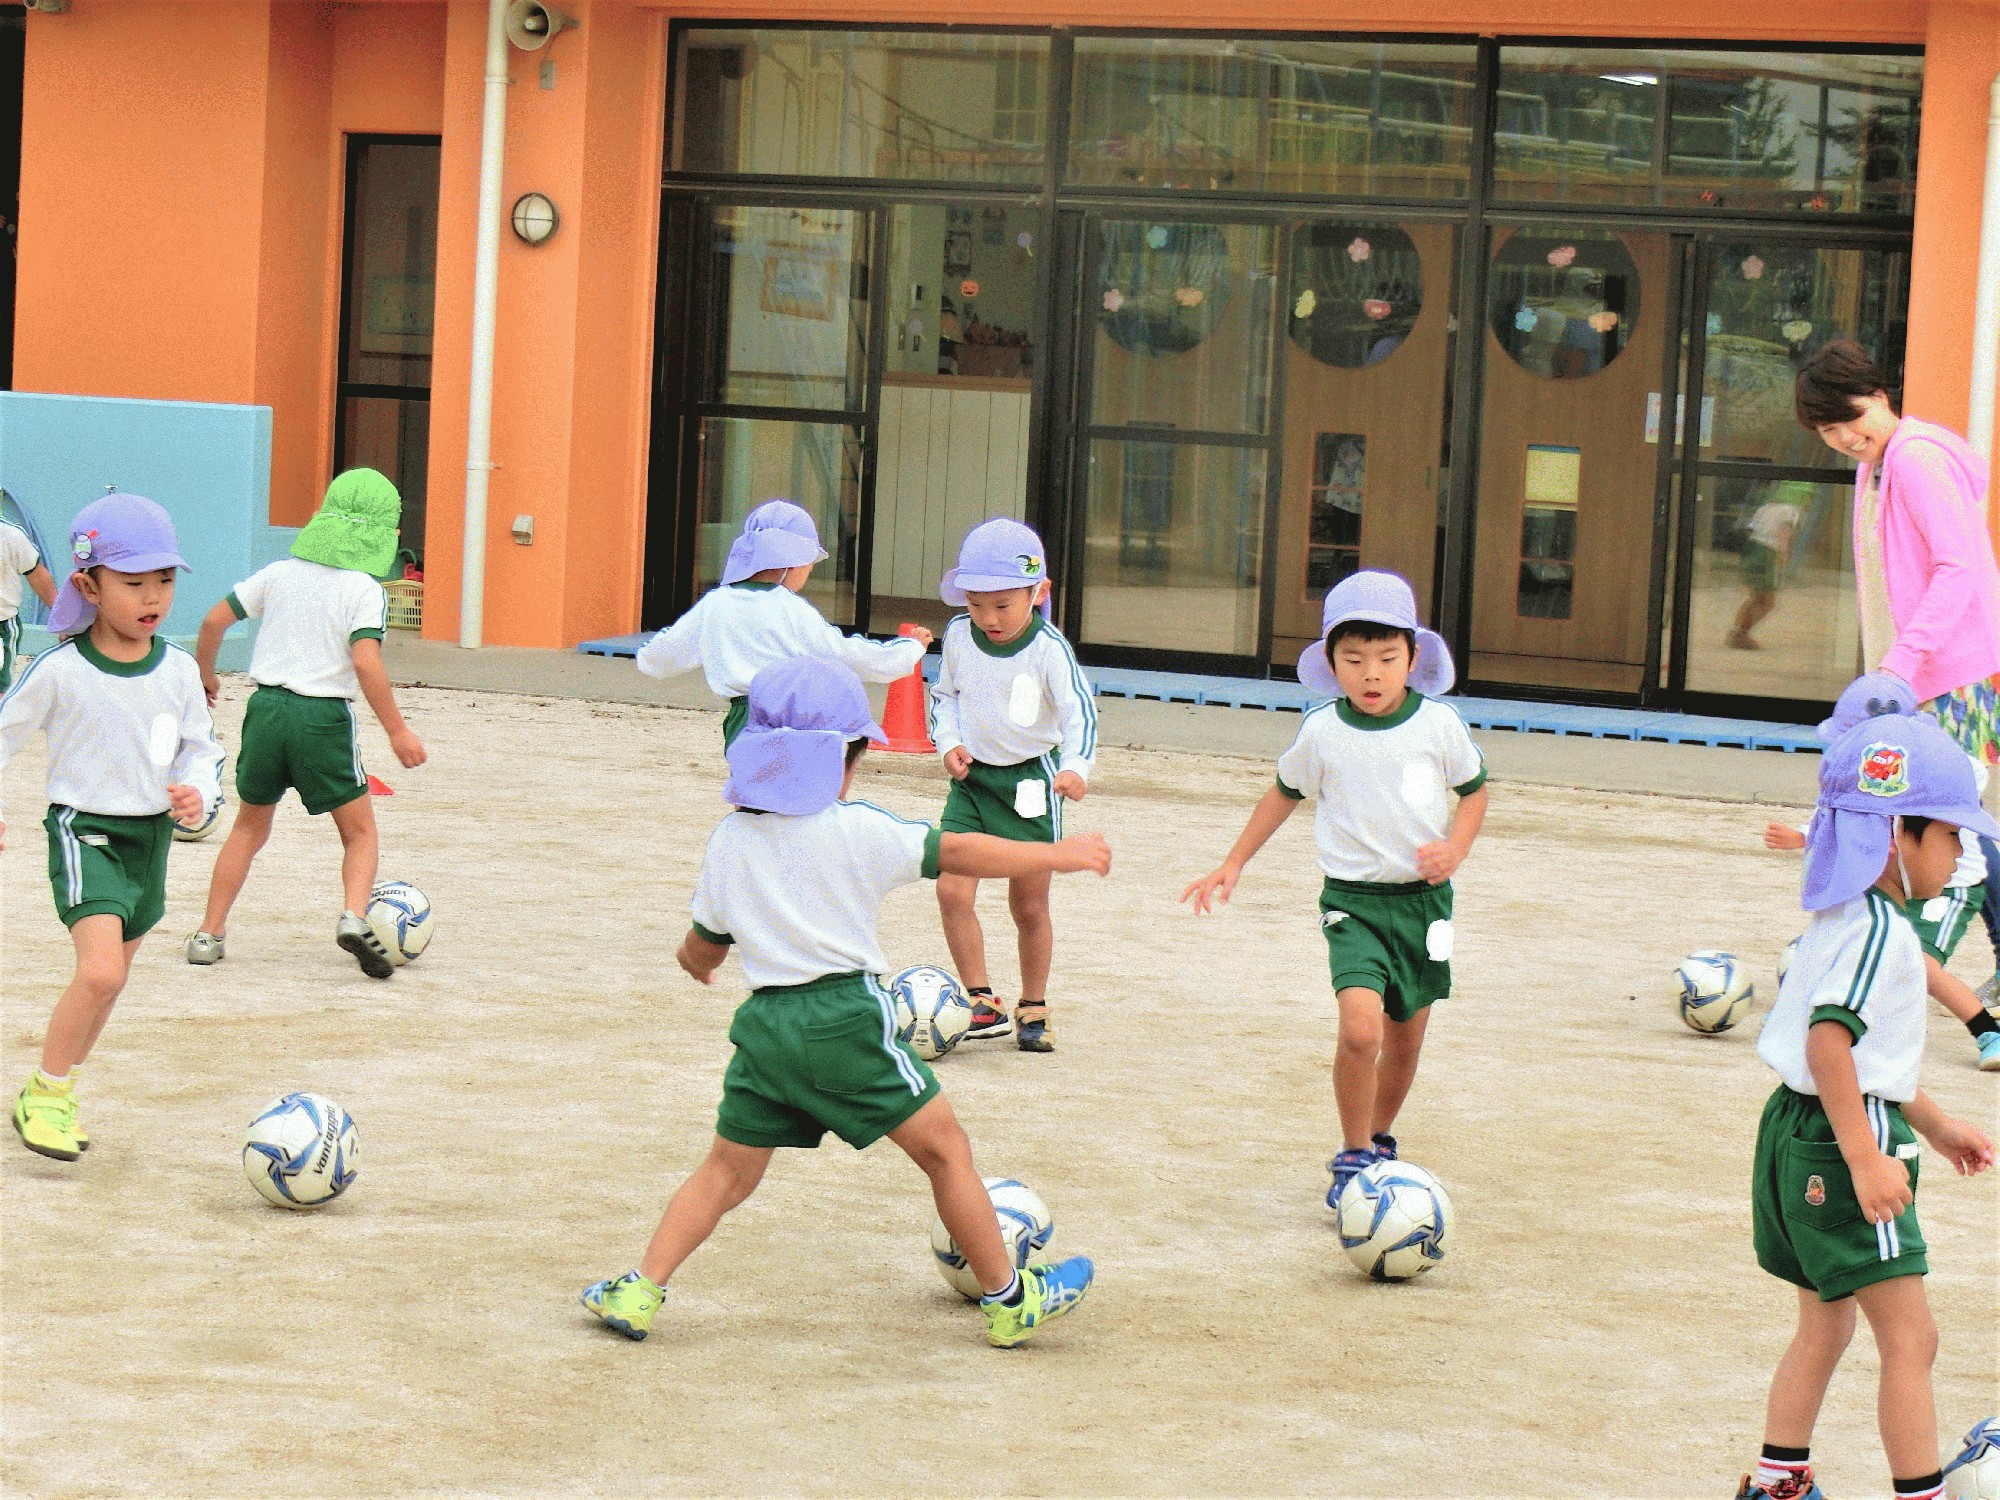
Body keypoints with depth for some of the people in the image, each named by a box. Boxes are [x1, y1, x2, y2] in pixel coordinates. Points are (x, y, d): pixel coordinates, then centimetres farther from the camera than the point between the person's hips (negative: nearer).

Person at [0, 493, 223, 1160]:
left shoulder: (178, 670, -1)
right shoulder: (59, 670, -13)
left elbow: (201, 749, 8)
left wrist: (197, 794, -12)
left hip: (152, 833, 6)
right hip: (84, 831, -6)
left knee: (109, 980, 15)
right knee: (100, 972, -22)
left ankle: (57, 1096, 32)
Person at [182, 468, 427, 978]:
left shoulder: (281, 573, 8)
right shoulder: (365, 590, -6)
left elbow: (215, 620, 9)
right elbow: (366, 662, -18)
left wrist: (205, 673, 27)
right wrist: (397, 730, -13)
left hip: (267, 706, 4)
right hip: (325, 716, -4)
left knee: (249, 827, 21)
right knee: (360, 832, 10)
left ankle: (208, 934, 16)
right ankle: (354, 916, -16)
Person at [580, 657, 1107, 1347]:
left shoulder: (728, 840, 8)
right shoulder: (859, 830, -6)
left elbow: (700, 950, 17)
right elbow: (958, 853, -4)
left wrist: (694, 959, 42)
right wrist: (1061, 854, 5)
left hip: (764, 1024, 5)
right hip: (846, 1017, -5)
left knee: (727, 1171, 16)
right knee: (944, 1149, 7)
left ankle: (638, 1290, 5)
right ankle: (1009, 1300, 12)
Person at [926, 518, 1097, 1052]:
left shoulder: (1048, 649, -17)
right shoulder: (959, 636, -2)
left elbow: (1079, 712, -22)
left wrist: (1076, 767, -40)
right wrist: (949, 743, -4)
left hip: (1032, 781, -3)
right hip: (972, 777, 3)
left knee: (1029, 905, 6)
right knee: (952, 888, -12)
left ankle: (1033, 1009, 23)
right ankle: (983, 1002, -5)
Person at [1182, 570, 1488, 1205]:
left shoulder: (1439, 725, -4)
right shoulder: (1321, 732, -4)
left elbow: (1473, 791, 11)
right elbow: (1285, 793, 14)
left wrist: (1454, 849, -8)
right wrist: (1232, 865, 15)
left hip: (1423, 897, 2)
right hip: (1352, 899, -2)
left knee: (1406, 1032, 12)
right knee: (1360, 1024, -21)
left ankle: (1380, 1139, 37)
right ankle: (1354, 1154, -6)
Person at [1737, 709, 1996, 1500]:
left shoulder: (1847, 921, 13)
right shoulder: (1879, 932, -19)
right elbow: (1829, 1040, -30)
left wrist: (1936, 1126, 30)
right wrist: (1865, 1158, -31)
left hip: (1798, 1133, 11)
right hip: (1840, 1142, -11)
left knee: (1825, 1322, 20)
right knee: (1909, 1337, -5)